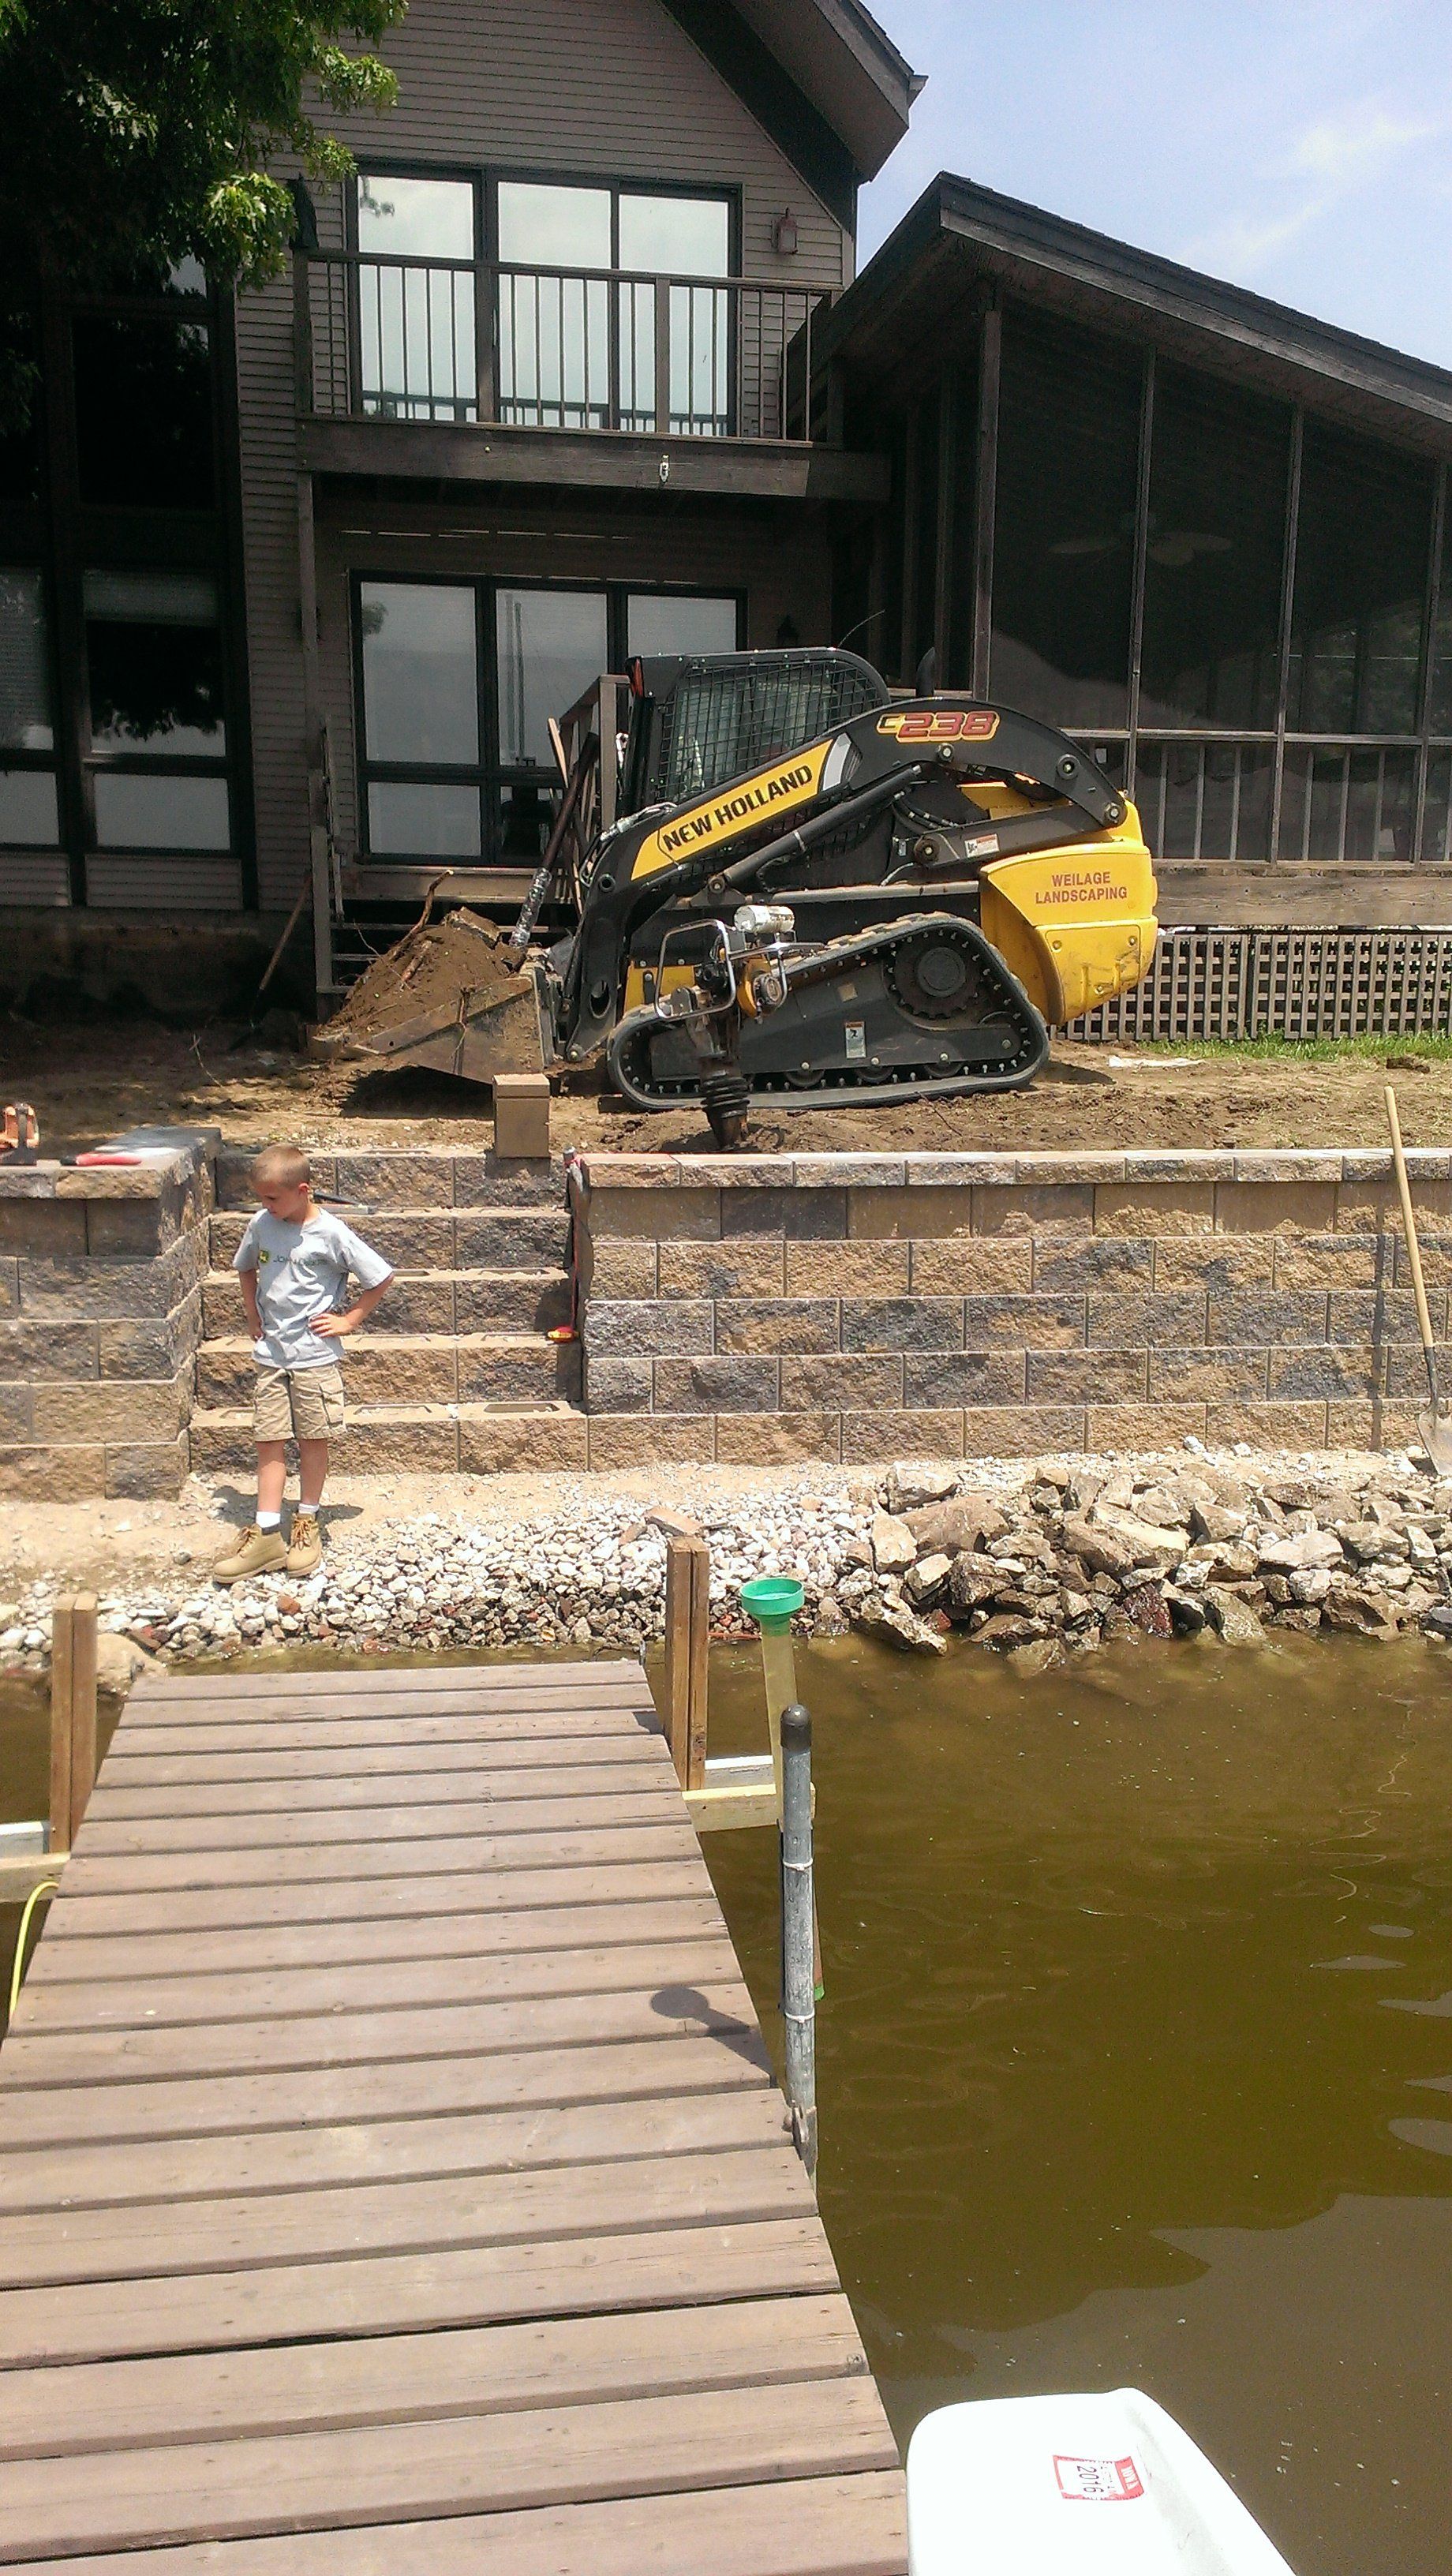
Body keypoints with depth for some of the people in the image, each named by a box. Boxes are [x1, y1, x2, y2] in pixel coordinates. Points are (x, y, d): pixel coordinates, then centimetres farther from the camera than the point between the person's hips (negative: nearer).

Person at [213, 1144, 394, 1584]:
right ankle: (267, 1535, 5)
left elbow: (380, 1277, -7)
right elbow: (245, 1269, 22)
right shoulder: (261, 1225, 2)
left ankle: (307, 1524, 20)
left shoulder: (330, 1234, -13)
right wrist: (253, 1317, 13)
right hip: (270, 1354, 4)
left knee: (313, 1441, 6)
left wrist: (349, 1319, -6)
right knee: (270, 1443, 3)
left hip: (315, 1354, -4)